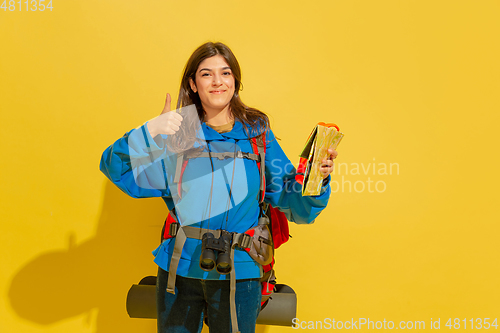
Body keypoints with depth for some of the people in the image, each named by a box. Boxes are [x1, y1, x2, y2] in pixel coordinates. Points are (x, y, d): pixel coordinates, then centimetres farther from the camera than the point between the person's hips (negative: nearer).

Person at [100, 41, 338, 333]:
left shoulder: (257, 134, -1)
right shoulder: (177, 135, -1)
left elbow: (295, 204, -3)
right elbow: (114, 167, -8)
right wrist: (149, 132, -22)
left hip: (239, 273, 0)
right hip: (180, 270, 1)